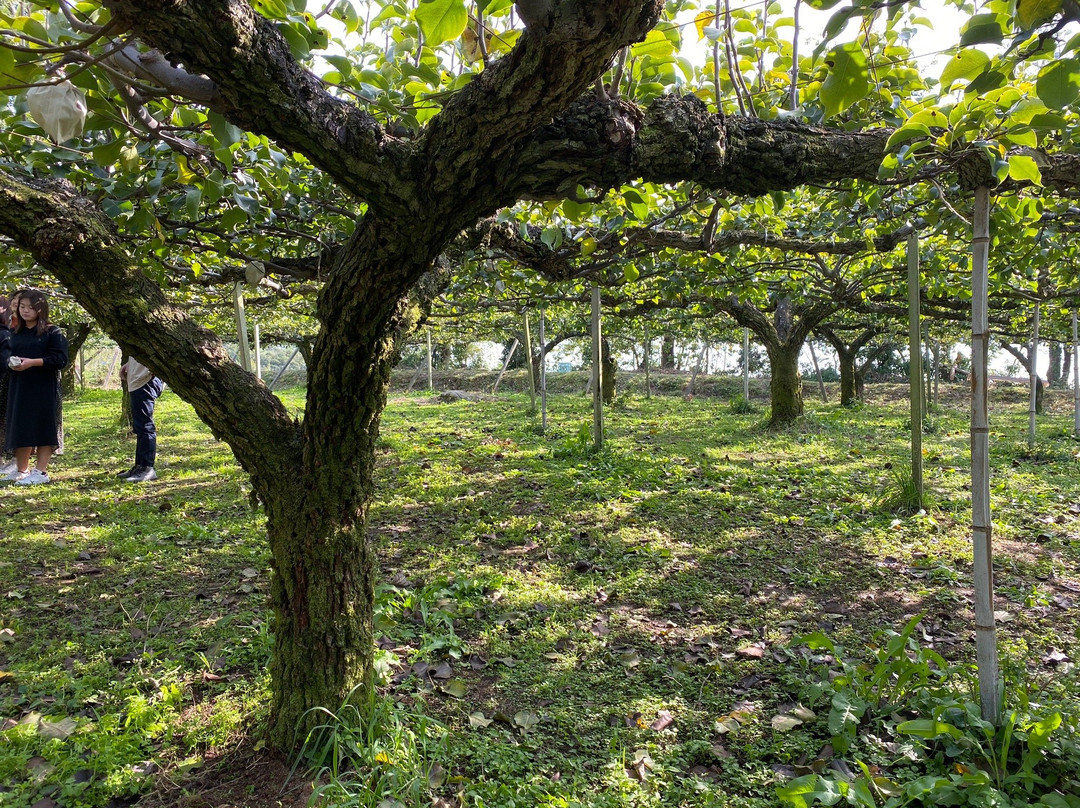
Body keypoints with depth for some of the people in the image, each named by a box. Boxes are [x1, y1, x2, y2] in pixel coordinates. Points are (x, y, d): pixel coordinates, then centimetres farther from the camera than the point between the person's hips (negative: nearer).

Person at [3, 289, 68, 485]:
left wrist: (33, 362, -19)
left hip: (44, 388, -6)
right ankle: (21, 470, 21)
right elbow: (8, 357, 21)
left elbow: (60, 359, -11)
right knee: (20, 428, 9)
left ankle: (40, 472, 3)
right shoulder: (15, 332, 14)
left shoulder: (52, 332, -3)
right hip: (18, 388, 6)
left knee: (42, 428, -3)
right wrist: (11, 364, -2)